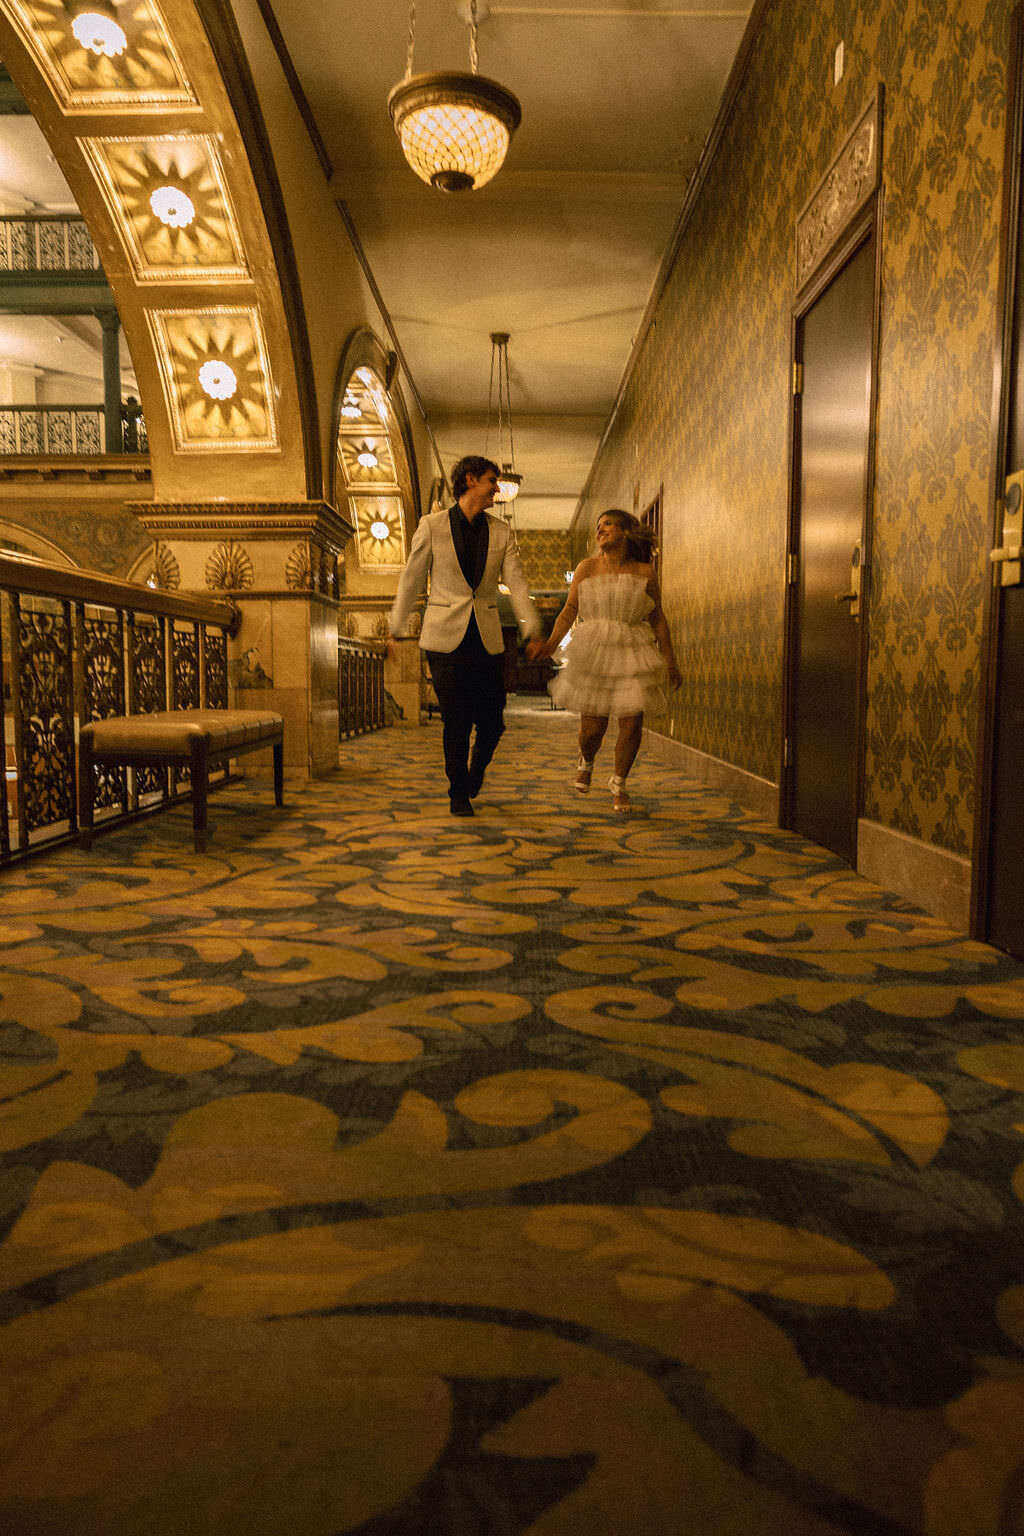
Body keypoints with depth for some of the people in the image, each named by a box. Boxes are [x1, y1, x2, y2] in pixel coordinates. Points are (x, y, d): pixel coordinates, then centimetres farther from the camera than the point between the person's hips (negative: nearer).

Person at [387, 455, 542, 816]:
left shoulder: (501, 532, 7)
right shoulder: (432, 526, -1)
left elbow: (516, 583, 0)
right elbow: (411, 580, 6)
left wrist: (533, 631, -12)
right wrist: (394, 630, 10)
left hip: (488, 640, 3)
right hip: (446, 638, -3)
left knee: (492, 722, 3)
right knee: (457, 723, -4)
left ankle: (476, 767, 36)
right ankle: (459, 793, 16)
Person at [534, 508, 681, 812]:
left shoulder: (644, 573, 4)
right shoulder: (587, 568, 4)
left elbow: (658, 619, 8)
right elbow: (570, 610, 1)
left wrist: (670, 662, 7)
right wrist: (552, 642, -15)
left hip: (634, 654, 1)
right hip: (593, 653, 0)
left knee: (632, 723, -6)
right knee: (592, 727, -2)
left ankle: (619, 783, 18)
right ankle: (586, 763, 35)